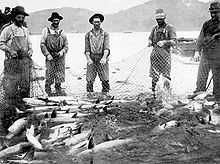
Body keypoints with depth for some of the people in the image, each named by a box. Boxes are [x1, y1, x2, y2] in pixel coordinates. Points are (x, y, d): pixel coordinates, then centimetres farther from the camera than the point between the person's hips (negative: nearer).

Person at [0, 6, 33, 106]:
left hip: (25, 61, 5)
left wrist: (30, 51, 2)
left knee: (25, 85, 7)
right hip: (12, 62, -5)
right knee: (11, 86, -3)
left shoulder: (25, 30, 14)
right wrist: (10, 51, -14)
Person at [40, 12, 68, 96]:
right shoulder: (46, 30, 5)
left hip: (60, 57, 2)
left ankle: (58, 89, 14)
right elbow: (42, 44, 0)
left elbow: (66, 45, 13)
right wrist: (47, 54, -9)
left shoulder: (62, 32, 12)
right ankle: (48, 89, 14)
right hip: (50, 57, -2)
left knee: (60, 75, 1)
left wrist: (62, 52, -6)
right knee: (49, 75, -2)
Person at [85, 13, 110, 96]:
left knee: (105, 80, -3)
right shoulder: (88, 35, 9)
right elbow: (87, 49, 4)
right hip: (92, 60, 0)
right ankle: (89, 95, 4)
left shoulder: (105, 34, 7)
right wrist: (88, 59, -13)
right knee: (89, 80, -3)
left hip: (102, 60, 0)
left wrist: (104, 58, -22)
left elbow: (106, 48, -5)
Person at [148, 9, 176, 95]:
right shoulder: (154, 28, 15)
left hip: (165, 53, -4)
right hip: (155, 53, 4)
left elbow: (173, 42, -9)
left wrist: (164, 42, -26)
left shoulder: (170, 28, -1)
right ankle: (153, 91, 14)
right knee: (154, 75, 6)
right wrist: (150, 42, -6)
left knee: (166, 75, -4)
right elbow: (150, 39, 18)